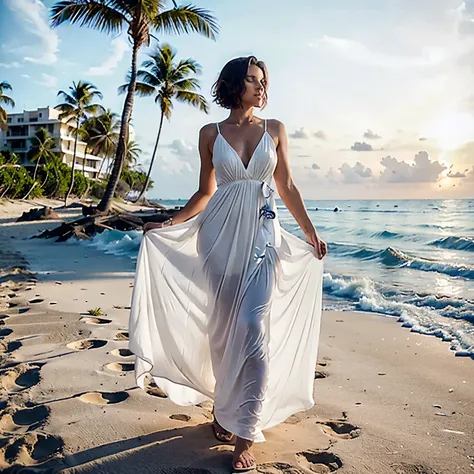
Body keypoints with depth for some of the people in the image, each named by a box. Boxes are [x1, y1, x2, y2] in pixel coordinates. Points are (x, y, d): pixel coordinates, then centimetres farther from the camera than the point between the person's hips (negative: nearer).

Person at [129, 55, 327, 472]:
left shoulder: (275, 129, 8)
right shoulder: (211, 134, 7)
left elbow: (287, 187, 11)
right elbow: (205, 192, 11)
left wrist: (311, 234, 11)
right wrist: (168, 225, 4)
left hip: (262, 236, 0)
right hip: (220, 236, 1)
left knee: (254, 331, -10)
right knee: (222, 330, 5)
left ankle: (246, 434, 0)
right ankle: (224, 409, 26)